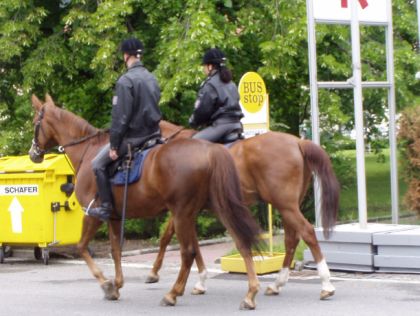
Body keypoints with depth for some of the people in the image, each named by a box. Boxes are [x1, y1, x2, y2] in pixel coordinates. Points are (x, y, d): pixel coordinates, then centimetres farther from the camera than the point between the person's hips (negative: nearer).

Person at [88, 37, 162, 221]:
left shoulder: (126, 80, -16)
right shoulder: (152, 79, 8)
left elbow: (120, 116, -17)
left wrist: (114, 145, -11)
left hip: (133, 136, -7)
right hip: (153, 134, 7)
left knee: (99, 164, 4)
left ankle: (105, 208, 1)